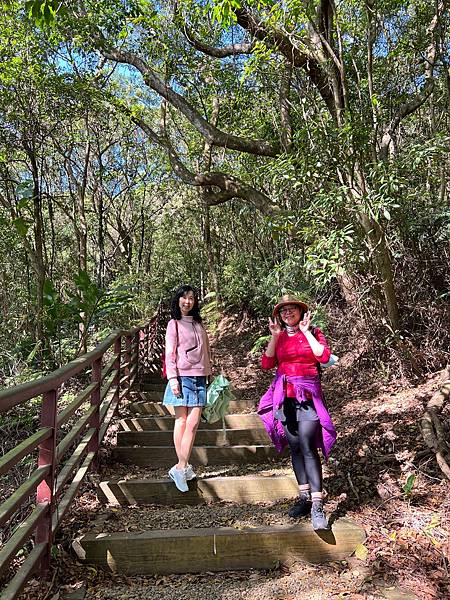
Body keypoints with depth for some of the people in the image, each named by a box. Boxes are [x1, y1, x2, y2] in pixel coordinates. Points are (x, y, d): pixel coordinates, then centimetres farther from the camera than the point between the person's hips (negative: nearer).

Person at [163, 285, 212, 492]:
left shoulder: (198, 324, 16)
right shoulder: (174, 324, 2)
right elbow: (170, 353, -4)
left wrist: (210, 372, 17)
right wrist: (172, 378, -12)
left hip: (199, 378, 4)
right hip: (182, 377, -4)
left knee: (193, 423, -2)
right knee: (181, 422, 3)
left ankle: (180, 468, 4)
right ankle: (184, 467, 11)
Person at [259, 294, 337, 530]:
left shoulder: (313, 332, 5)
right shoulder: (279, 337, 12)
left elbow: (324, 356, -11)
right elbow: (266, 364, 1)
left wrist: (306, 332, -7)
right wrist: (275, 336, -4)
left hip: (308, 395, -3)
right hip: (285, 396, 4)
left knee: (308, 447, -12)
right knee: (295, 447, 8)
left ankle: (317, 505, -8)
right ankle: (304, 497, 19)